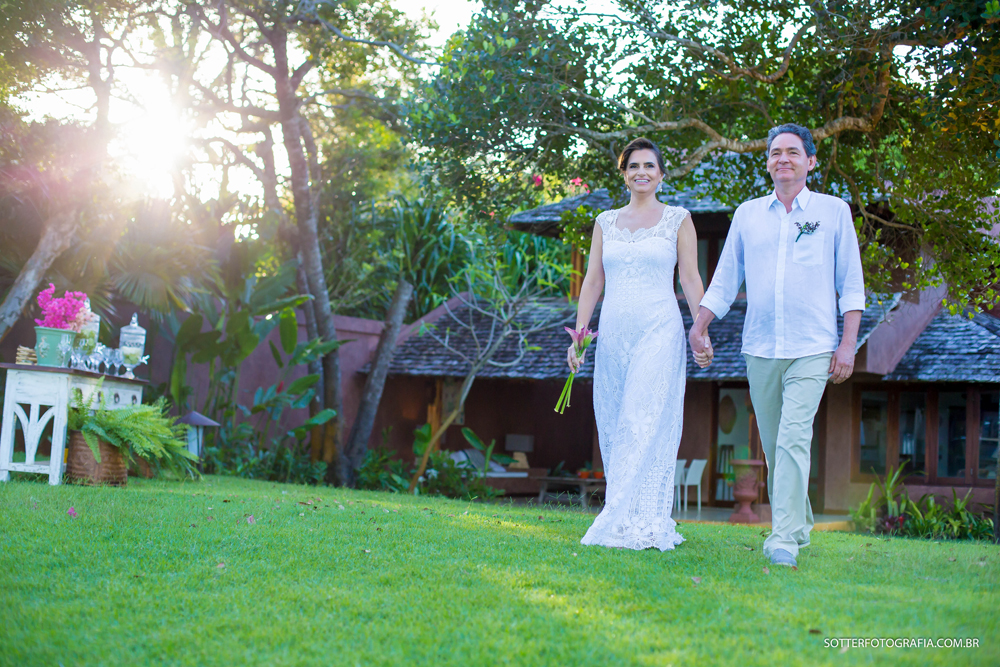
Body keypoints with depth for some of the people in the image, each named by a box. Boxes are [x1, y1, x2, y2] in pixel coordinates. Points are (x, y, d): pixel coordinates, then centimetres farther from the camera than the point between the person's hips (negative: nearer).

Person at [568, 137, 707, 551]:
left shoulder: (678, 219, 6)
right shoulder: (606, 222, 14)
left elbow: (691, 278, 4)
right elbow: (593, 280, 13)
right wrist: (578, 332, 5)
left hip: (659, 331, -4)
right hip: (613, 332, 4)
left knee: (644, 424, -12)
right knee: (613, 425, 2)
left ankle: (629, 526, -12)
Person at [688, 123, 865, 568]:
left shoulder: (834, 211, 5)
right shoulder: (748, 214, 12)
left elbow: (851, 283, 5)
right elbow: (725, 280, 15)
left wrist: (848, 344, -3)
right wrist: (698, 328, 5)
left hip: (812, 349, -3)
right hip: (760, 348, 3)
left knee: (794, 439, -15)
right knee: (773, 446, 9)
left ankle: (784, 541, -16)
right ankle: (799, 526, 25)